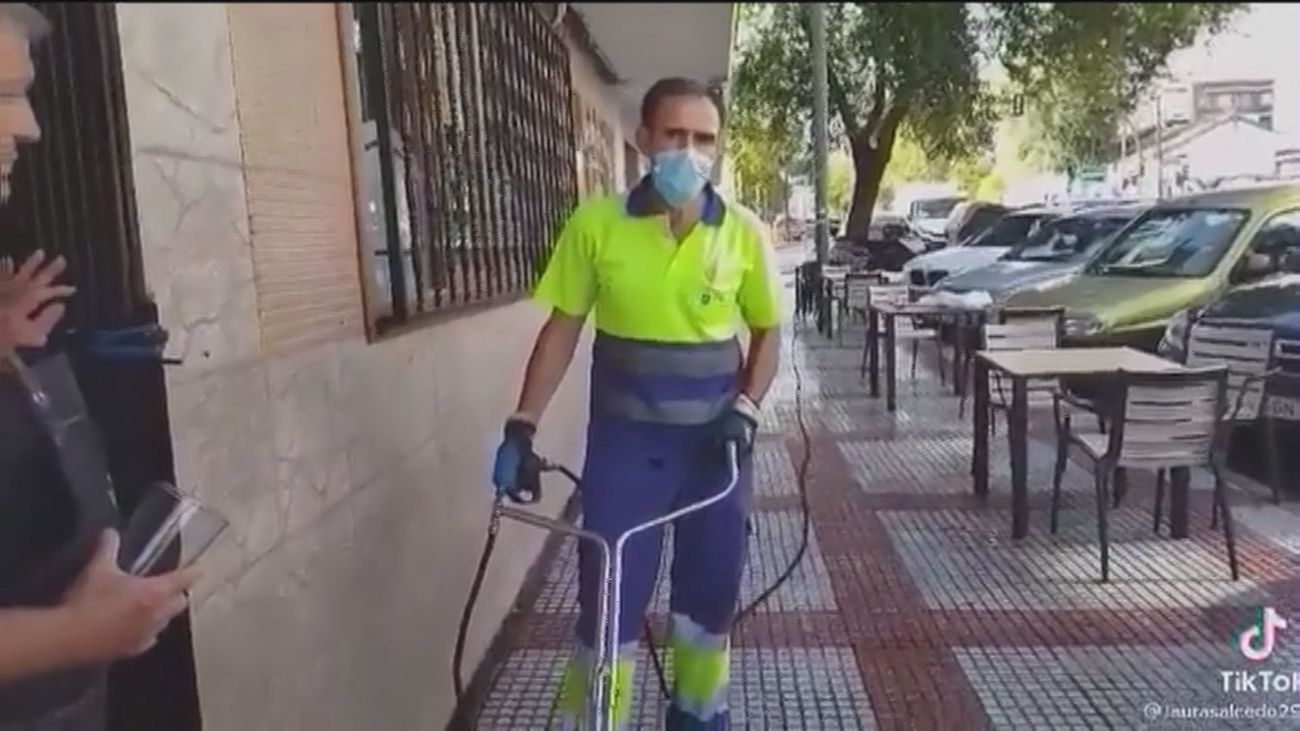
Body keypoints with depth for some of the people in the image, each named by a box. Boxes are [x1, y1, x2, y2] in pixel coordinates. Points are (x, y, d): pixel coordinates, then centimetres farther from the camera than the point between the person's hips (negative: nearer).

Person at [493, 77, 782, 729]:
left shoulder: (743, 234, -5)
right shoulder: (595, 225, -8)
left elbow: (767, 333, 5)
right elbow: (562, 329, -2)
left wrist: (746, 409, -10)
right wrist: (522, 427, -6)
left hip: (713, 445, 2)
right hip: (624, 445, -1)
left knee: (709, 600, 16)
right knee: (607, 608, 1)